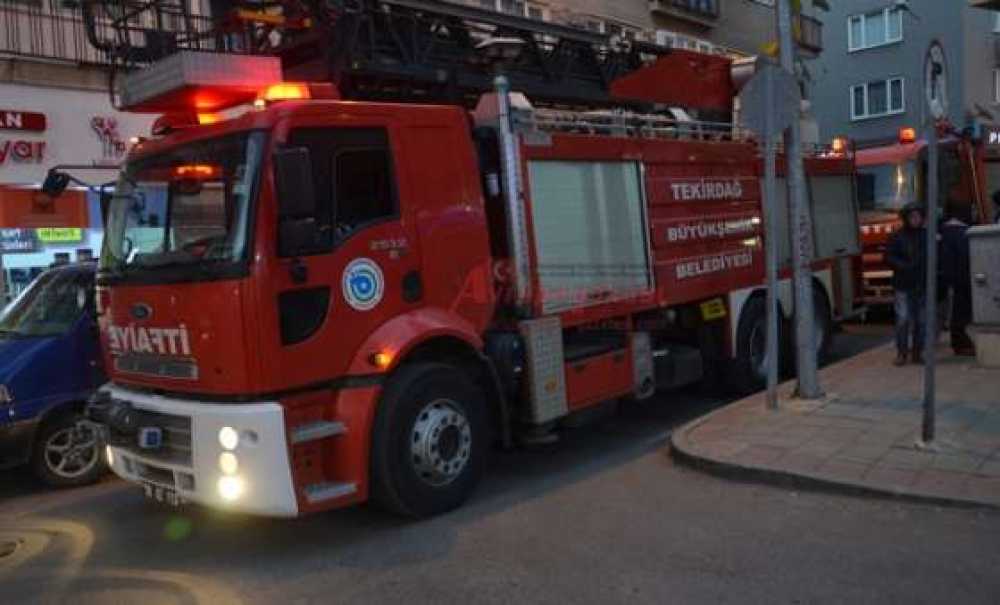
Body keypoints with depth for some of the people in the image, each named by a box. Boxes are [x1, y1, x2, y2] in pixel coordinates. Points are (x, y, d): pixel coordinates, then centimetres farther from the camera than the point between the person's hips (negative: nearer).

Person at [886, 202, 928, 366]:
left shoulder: (926, 236, 6)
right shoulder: (897, 237, 0)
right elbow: (889, 257, -3)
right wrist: (904, 266, -16)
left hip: (922, 285, 3)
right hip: (904, 285, -2)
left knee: (921, 321, 6)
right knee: (903, 319, -7)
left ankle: (917, 352, 17)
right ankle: (902, 353, 3)